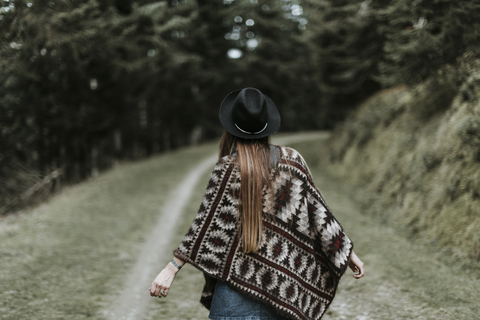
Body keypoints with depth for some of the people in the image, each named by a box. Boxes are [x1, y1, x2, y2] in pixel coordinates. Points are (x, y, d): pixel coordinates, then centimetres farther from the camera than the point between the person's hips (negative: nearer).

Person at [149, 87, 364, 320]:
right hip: (283, 281, 5)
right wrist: (348, 252, 15)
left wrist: (172, 268, -9)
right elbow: (318, 211, 5)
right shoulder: (292, 160, 1)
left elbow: (206, 225, -13)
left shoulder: (228, 168, -11)